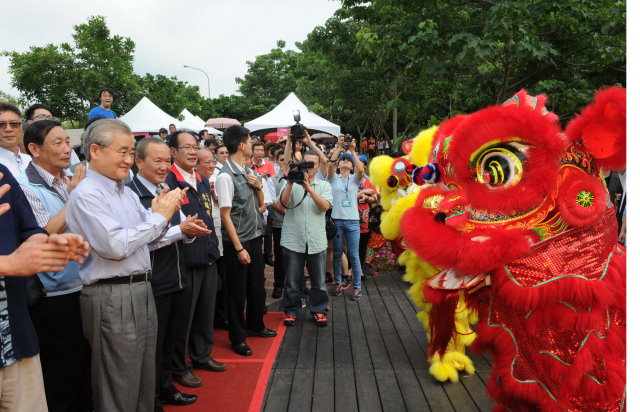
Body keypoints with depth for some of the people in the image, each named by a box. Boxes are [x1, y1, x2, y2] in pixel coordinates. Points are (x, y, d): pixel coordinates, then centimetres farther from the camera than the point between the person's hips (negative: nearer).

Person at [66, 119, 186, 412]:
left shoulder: (127, 193, 12)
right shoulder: (86, 195, -13)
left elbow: (149, 237, 17)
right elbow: (116, 246, -23)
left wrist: (161, 212, -2)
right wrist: (160, 216, -15)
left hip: (141, 290, 8)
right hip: (112, 297, -8)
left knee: (146, 383, 19)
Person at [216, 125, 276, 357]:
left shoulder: (248, 171, 6)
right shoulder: (226, 176, -17)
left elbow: (260, 203, 17)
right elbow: (225, 214, -18)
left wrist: (258, 186, -5)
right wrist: (239, 248, -18)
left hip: (254, 237, 8)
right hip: (237, 241, -7)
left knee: (257, 285, 19)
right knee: (237, 291, 7)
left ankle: (255, 325, 40)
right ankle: (237, 338, 23)